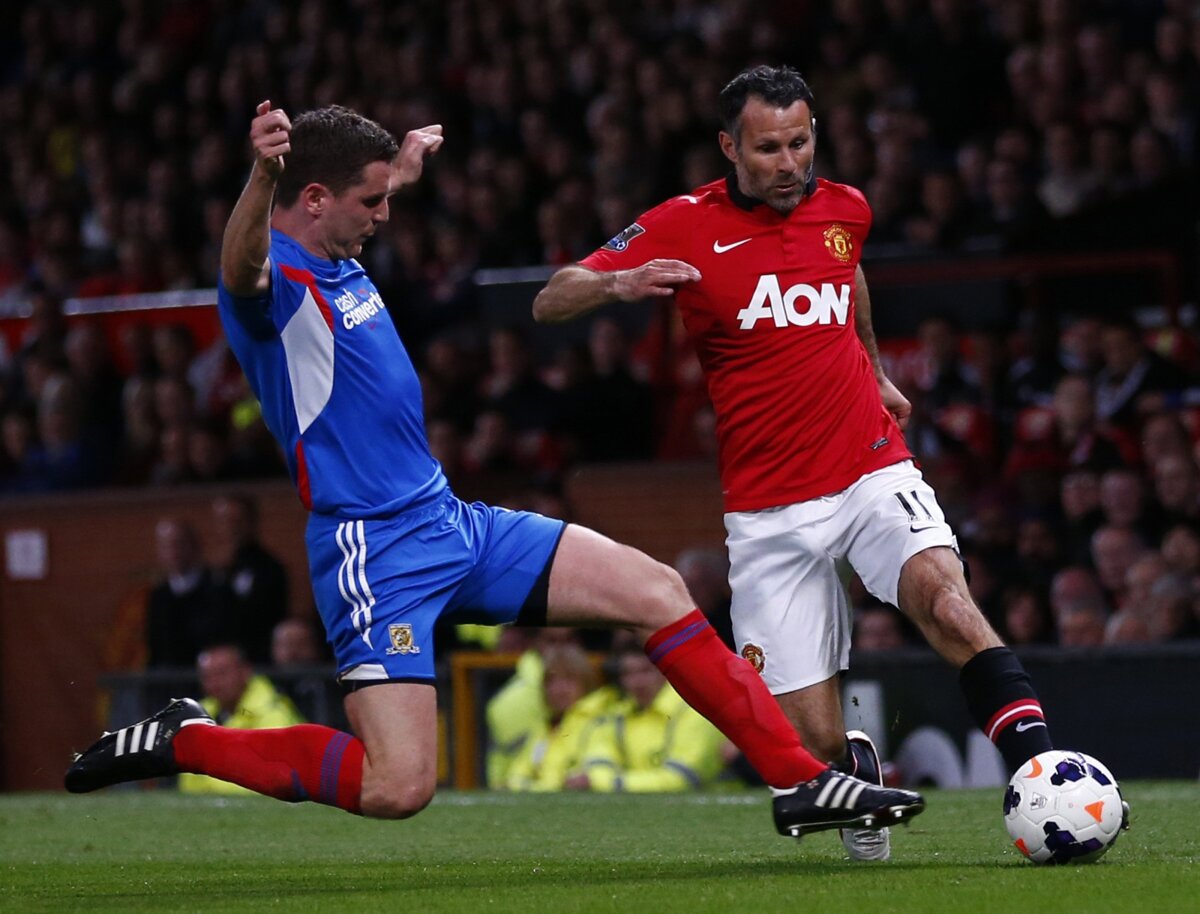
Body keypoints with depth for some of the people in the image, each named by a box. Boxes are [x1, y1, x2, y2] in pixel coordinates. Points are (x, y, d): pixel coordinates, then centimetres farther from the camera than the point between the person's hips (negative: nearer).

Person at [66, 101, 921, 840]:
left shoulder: (336, 259, 11)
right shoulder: (271, 275, -17)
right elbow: (242, 265, -44)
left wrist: (401, 161, 49)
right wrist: (264, 174, -63)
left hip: (450, 524, 9)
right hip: (375, 554, -9)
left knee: (658, 592, 3)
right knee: (396, 788, -19)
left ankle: (803, 781, 9)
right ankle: (184, 740, 0)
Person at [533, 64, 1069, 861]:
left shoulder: (846, 209, 7)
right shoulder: (686, 226, -4)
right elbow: (551, 302, -7)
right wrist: (619, 283, -28)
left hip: (872, 472, 2)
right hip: (768, 510, -2)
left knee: (944, 594, -31)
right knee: (815, 742, -5)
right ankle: (860, 774, 30)